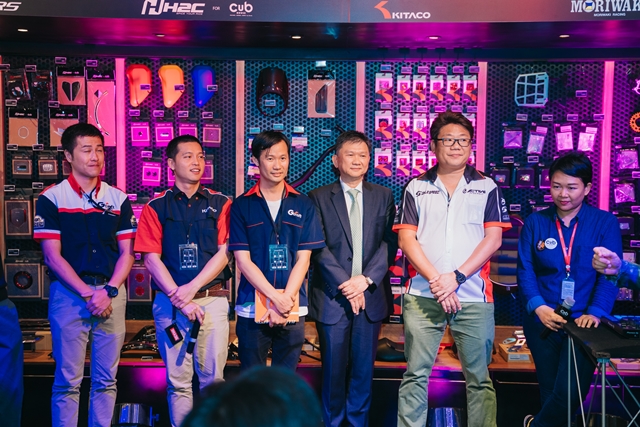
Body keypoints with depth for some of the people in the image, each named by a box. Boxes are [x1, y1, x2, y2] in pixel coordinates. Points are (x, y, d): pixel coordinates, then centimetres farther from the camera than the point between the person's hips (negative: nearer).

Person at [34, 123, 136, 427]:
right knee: (67, 380, 3)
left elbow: (127, 252, 5)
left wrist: (109, 291, -9)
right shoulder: (51, 199, 0)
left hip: (111, 293, 2)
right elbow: (53, 255, -4)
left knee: (106, 379, 8)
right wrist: (87, 293, -11)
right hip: (69, 294, -2)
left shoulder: (118, 199, 7)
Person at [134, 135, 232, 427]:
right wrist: (181, 300, -8)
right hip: (170, 301, 0)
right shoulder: (156, 207, 6)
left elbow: (224, 253, 0)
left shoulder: (220, 203, 7)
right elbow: (152, 259, 0)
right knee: (178, 380, 6)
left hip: (213, 299, 0)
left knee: (213, 378, 2)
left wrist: (192, 288, -10)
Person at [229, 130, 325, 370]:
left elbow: (303, 259, 0)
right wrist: (277, 297, -14)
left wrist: (285, 301, -11)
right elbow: (243, 260, -4)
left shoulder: (303, 205, 4)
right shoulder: (241, 206, 1)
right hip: (251, 308, -1)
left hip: (293, 308, 1)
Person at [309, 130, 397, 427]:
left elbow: (389, 242, 2)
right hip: (332, 298, -1)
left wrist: (367, 278, -10)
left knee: (363, 368, 9)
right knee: (334, 368, 7)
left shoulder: (383, 196, 9)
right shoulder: (319, 197, 2)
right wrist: (345, 284, -12)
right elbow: (318, 247, -5)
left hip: (370, 296, 2)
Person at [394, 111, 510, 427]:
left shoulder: (487, 187, 8)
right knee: (415, 375, 4)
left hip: (473, 296, 0)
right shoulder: (417, 187, 9)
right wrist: (435, 280, -10)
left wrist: (456, 277, -11)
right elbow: (406, 238, 2)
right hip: (423, 295, 1)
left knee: (478, 377, 6)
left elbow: (493, 238, 0)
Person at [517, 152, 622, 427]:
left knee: (569, 392, -7)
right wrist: (538, 306, -17)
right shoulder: (535, 222, 3)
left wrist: (595, 312, -22)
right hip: (542, 322, 2)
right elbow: (525, 270, -1)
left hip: (584, 322, -1)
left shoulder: (605, 223, -1)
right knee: (550, 391, 12)